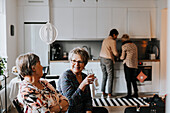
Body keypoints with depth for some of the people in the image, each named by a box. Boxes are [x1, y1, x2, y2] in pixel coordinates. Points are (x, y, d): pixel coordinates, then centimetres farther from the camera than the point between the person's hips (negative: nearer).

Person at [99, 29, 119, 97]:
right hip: (108, 60, -8)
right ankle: (109, 93, 3)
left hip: (102, 58, 8)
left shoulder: (105, 40, 15)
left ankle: (103, 92, 15)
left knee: (104, 76, 14)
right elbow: (115, 53, -9)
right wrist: (118, 55, 12)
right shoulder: (112, 41, -9)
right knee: (110, 77, 1)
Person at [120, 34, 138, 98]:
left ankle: (129, 94, 3)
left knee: (128, 80, 0)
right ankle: (136, 93, 18)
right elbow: (136, 56, 16)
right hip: (134, 64, 7)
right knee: (133, 80, 14)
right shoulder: (134, 45, 14)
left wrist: (120, 57, 16)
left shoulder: (124, 46, -6)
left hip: (128, 64, -7)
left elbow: (122, 57, -5)